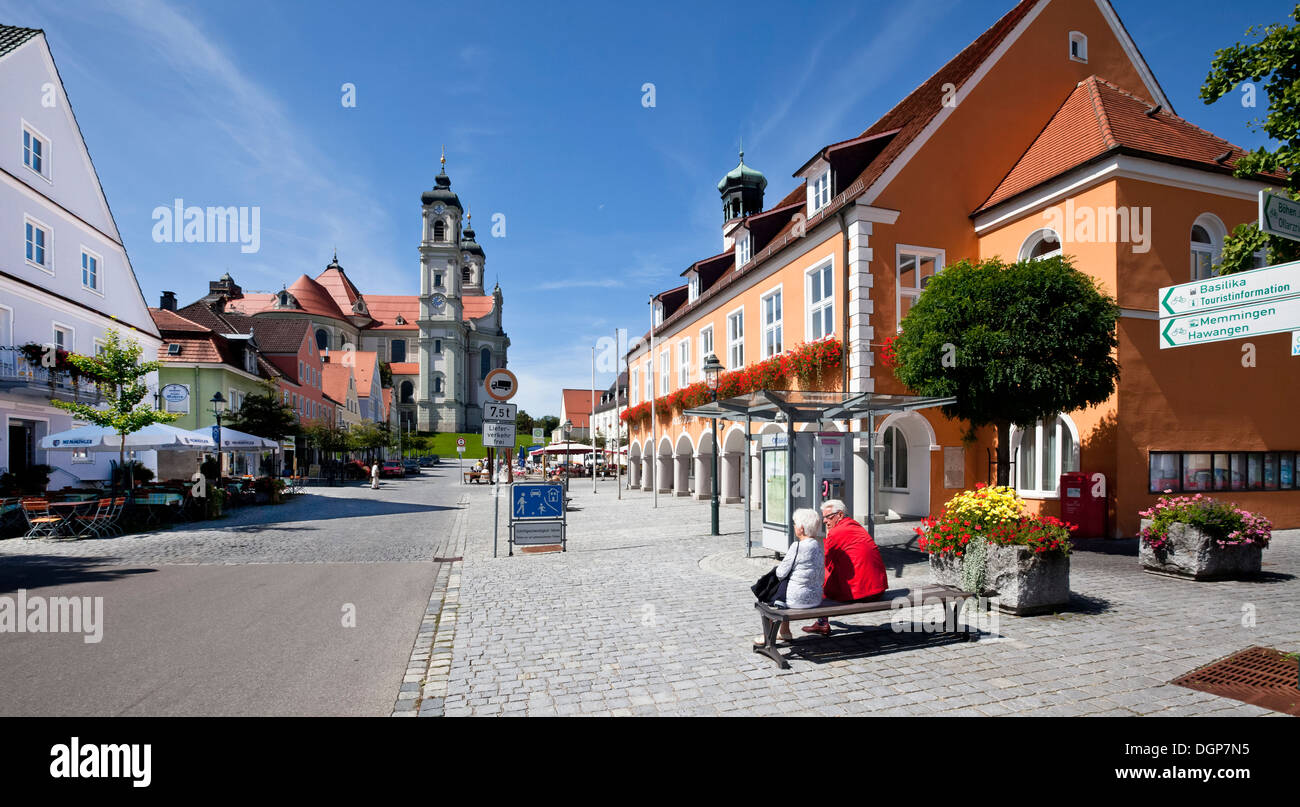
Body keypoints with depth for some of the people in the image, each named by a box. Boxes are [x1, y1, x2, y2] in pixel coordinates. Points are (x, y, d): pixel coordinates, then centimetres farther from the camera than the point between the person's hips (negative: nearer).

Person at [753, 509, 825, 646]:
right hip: (816, 597, 8)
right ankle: (785, 633, 34)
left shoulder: (798, 546, -21)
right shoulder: (818, 545, 4)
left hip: (798, 599, -7)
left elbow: (781, 573, -16)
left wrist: (778, 568, 7)